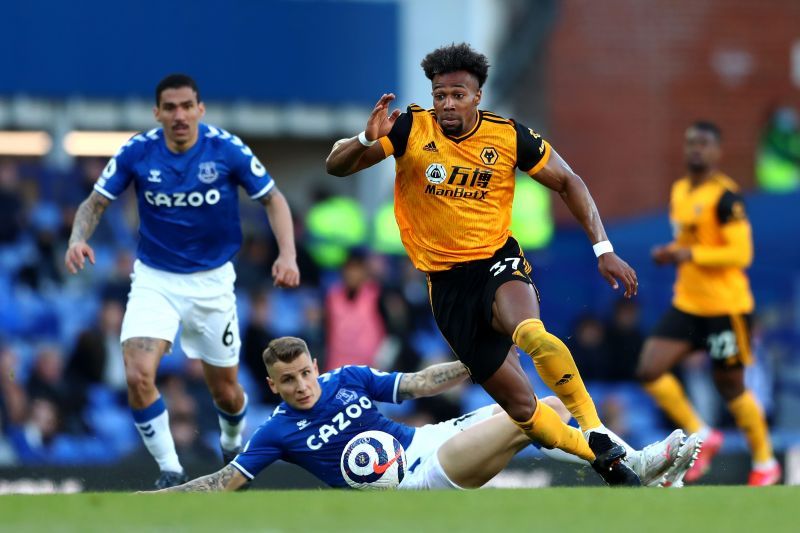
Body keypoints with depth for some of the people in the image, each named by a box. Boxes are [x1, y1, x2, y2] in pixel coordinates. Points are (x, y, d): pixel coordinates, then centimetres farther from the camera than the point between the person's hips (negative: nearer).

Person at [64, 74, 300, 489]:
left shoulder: (226, 149, -14)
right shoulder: (137, 152, -12)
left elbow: (273, 199, -4)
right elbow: (95, 202, -3)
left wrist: (287, 255, -19)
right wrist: (78, 239, -24)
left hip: (211, 281, 0)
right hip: (154, 279, 0)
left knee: (225, 391, 10)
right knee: (138, 375, -23)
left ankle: (233, 445, 46)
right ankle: (170, 470, -6)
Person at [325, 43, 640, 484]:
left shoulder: (509, 136, -7)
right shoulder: (411, 129, -8)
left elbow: (567, 183, 6)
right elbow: (336, 166, -9)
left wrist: (603, 249, -2)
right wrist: (368, 140, -30)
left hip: (498, 260, -2)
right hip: (447, 283, 2)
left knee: (531, 334, -38)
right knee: (519, 404, 2)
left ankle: (598, 433, -25)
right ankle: (605, 463, 18)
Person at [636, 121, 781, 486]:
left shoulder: (724, 196, -15)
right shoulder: (679, 192, 11)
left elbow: (741, 253, -21)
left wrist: (690, 255, -23)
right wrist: (669, 254, 4)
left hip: (725, 306, -8)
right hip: (686, 303, 8)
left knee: (730, 385, 3)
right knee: (649, 370, -6)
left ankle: (765, 463, 21)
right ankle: (702, 436, 9)